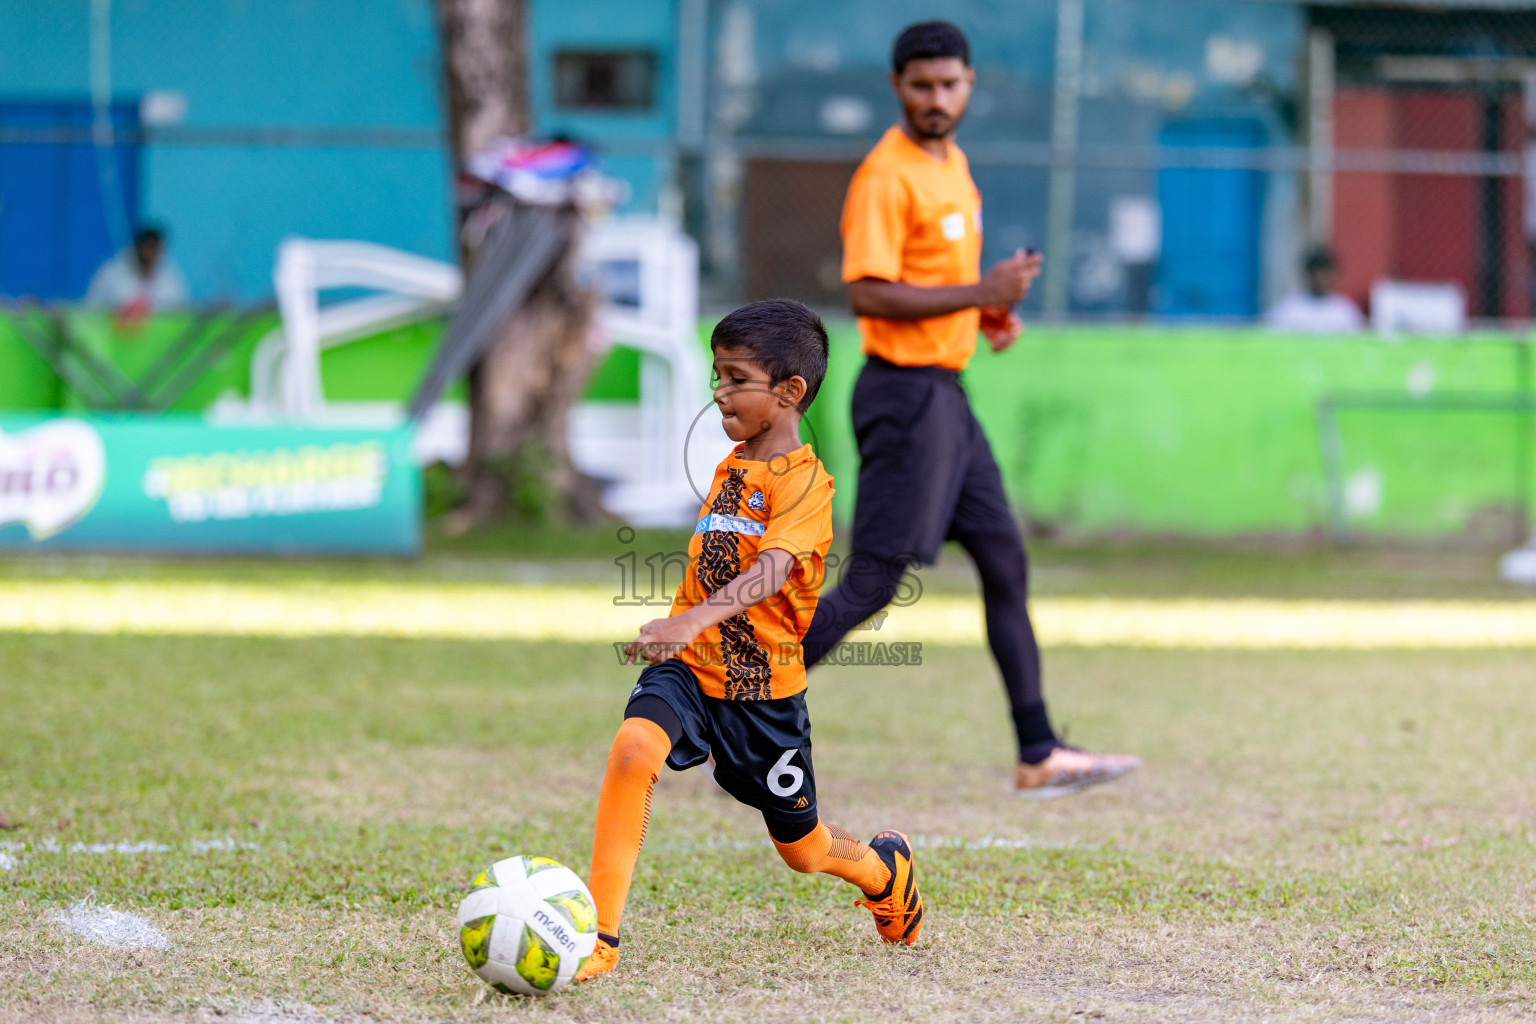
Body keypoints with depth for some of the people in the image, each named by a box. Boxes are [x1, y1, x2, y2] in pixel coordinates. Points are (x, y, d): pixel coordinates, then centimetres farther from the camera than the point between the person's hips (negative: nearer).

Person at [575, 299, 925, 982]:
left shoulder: (803, 479, -17)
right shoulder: (731, 466, 8)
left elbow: (772, 572, -34)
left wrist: (693, 619, -49)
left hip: (765, 690, -5)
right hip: (690, 669, 5)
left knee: (802, 849, 13)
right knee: (633, 748, -28)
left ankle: (886, 866, 49)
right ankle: (597, 936, -28)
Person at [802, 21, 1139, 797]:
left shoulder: (952, 163, 14)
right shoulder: (885, 176, -16)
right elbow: (867, 294, -24)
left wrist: (990, 311, 10)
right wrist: (980, 294, -25)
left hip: (946, 396, 10)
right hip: (904, 392, -10)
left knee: (1005, 564, 10)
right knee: (871, 583, -8)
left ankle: (1039, 756, 15)